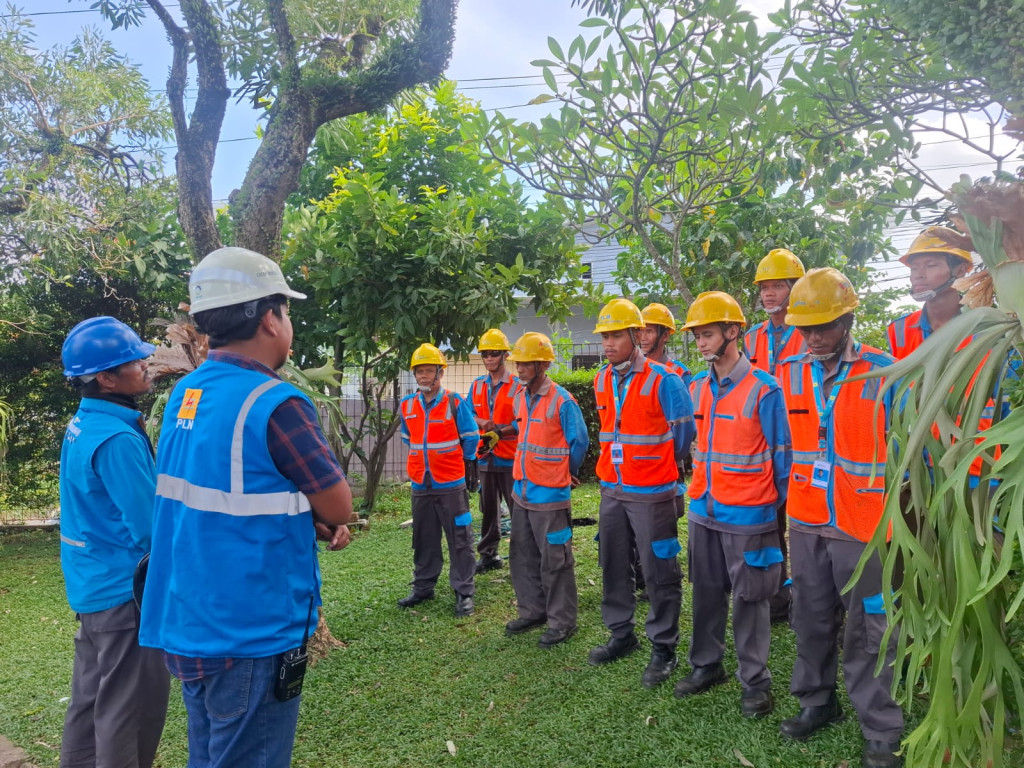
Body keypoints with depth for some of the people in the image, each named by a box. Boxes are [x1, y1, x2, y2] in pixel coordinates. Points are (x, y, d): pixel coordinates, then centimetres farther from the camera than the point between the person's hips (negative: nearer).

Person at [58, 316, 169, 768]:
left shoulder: (84, 425, 6)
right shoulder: (116, 439, -24)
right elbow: (152, 528, -24)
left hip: (92, 584, 9)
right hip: (123, 589, -9)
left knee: (92, 695, 21)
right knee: (131, 706, 4)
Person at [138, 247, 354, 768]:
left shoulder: (185, 395, 4)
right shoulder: (275, 403, -22)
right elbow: (340, 508, -13)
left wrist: (310, 521, 1)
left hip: (187, 626, 8)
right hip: (249, 637, -8)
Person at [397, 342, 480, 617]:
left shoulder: (455, 403, -9)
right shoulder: (407, 406, 3)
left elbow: (471, 437, 0)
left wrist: (467, 464, 6)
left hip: (451, 484, -4)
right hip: (420, 484, 4)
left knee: (459, 540, 1)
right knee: (424, 540, 15)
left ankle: (464, 592, 9)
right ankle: (423, 587, 28)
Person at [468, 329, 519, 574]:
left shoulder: (517, 385, -6)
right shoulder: (477, 385, 10)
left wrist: (499, 433, -18)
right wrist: (484, 423, -12)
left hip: (511, 457, -5)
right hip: (486, 456, 5)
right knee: (488, 508, 13)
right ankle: (488, 554, 24)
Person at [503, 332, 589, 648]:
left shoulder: (562, 402, -15)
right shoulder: (520, 398, 8)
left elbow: (579, 442, -7)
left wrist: (566, 474, 6)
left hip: (550, 494, -8)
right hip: (521, 491, 8)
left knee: (554, 560, 1)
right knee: (522, 556, 16)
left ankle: (562, 621, 14)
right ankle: (533, 610, 31)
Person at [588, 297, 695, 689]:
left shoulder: (662, 380, -13)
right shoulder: (601, 381, 6)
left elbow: (684, 431, -4)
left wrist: (662, 466, 8)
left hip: (651, 493, -6)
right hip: (612, 490, 6)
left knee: (659, 572, 3)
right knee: (613, 566, 14)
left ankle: (663, 649, 17)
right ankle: (622, 635, 31)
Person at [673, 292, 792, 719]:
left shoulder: (763, 389, -12)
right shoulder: (697, 389, 6)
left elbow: (781, 455, -6)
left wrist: (776, 505, -2)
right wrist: (699, 489, 14)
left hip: (747, 515, -5)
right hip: (703, 510, 6)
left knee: (748, 599, 6)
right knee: (706, 593, 16)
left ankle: (755, 682, 22)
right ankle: (706, 666, 33)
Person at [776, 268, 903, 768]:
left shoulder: (884, 372, -9)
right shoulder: (789, 373, 2)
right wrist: (786, 494, 11)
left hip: (864, 525, -4)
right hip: (806, 522, 4)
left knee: (867, 631, 6)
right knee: (812, 619, 17)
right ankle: (817, 702, 36)